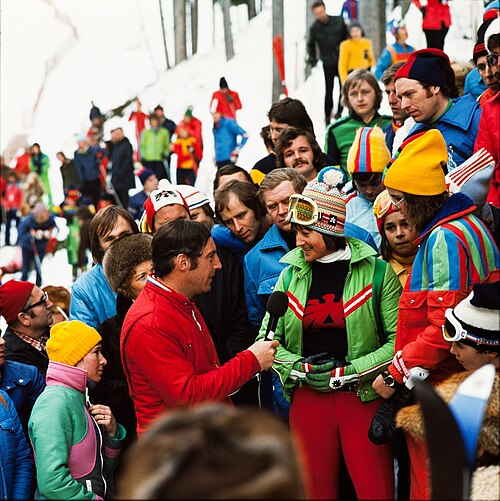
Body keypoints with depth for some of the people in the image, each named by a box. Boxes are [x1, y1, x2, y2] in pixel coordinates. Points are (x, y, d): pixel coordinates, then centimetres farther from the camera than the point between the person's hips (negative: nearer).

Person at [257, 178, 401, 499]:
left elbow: (399, 338, -8)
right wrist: (300, 368, -8)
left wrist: (348, 373, -13)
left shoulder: (377, 272, -3)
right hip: (307, 398, 3)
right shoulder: (291, 275, 8)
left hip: (364, 397, -3)